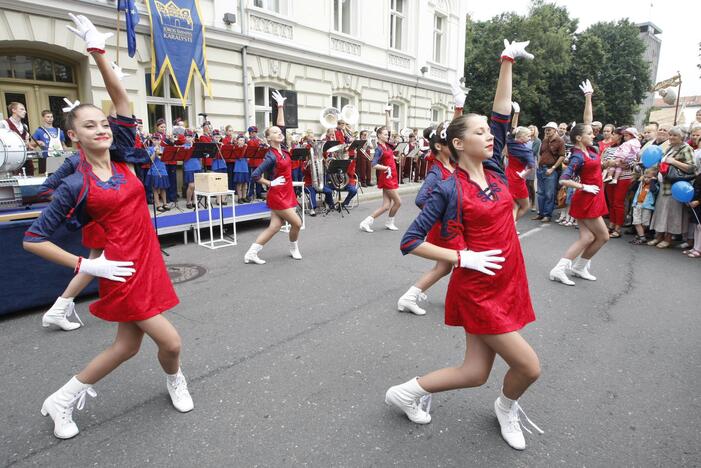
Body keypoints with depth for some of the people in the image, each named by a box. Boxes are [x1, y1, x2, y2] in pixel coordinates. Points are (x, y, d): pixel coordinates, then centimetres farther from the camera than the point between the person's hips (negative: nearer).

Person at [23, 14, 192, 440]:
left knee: (127, 345, 17)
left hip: (148, 262, 6)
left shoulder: (123, 159, 3)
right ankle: (176, 381, 34)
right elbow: (33, 240, -5)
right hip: (122, 272, -6)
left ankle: (62, 400, 37)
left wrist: (98, 51, -7)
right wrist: (84, 265, -11)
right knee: (170, 341, -2)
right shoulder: (75, 186, -10)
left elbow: (122, 98, -1)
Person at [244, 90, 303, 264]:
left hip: (286, 193, 8)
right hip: (277, 195, -8)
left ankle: (251, 254, 8)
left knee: (274, 227, 6)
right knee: (297, 223, -1)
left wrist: (280, 106, 9)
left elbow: (281, 125, 12)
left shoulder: (283, 149, 6)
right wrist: (270, 184, -11)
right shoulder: (271, 156, -15)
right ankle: (294, 249, 24)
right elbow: (256, 175, -18)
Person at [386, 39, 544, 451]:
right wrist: (463, 258, -16)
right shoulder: (449, 190, -12)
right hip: (478, 290, -7)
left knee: (476, 373, 11)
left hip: (507, 283, 7)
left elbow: (502, 113, 7)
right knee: (529, 367, 0)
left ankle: (409, 392, 31)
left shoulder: (495, 170, 5)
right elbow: (410, 242, -12)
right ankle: (507, 407, 33)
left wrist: (508, 61, 5)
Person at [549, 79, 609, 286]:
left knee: (587, 237, 3)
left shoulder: (590, 149, 6)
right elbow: (563, 180, -23)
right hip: (586, 200, -8)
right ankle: (579, 267, 13)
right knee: (603, 236, 3)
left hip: (591, 199, 8)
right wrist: (584, 187, -19)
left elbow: (587, 120, 10)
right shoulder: (578, 157, -17)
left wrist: (588, 97, 8)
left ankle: (559, 269, 0)